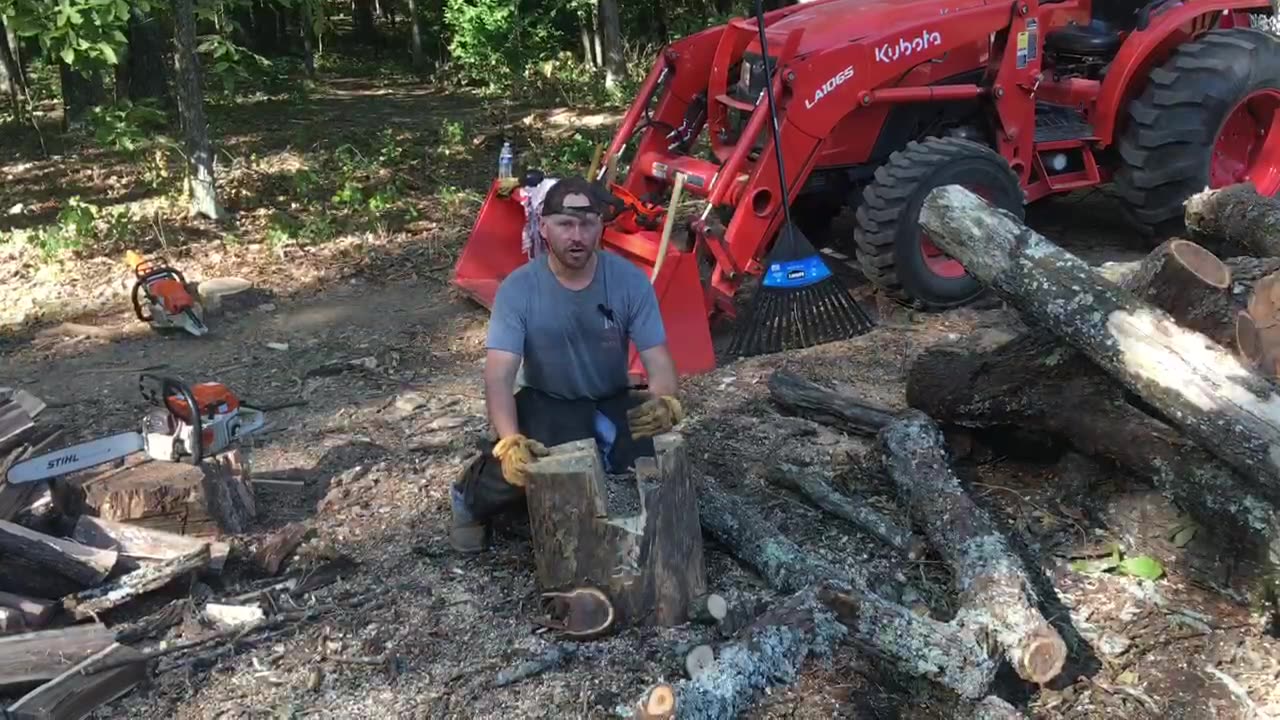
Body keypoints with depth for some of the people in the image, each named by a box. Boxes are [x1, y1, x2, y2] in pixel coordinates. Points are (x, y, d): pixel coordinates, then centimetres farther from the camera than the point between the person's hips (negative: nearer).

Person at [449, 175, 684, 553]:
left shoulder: (630, 280, -14)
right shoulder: (517, 289, -17)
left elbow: (658, 361, -15)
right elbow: (499, 375, -24)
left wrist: (666, 402, -39)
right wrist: (509, 440, -43)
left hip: (612, 402, 2)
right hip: (545, 403, -2)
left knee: (659, 447, -26)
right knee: (518, 466, -31)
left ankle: (600, 454, 9)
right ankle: (470, 494, 6)